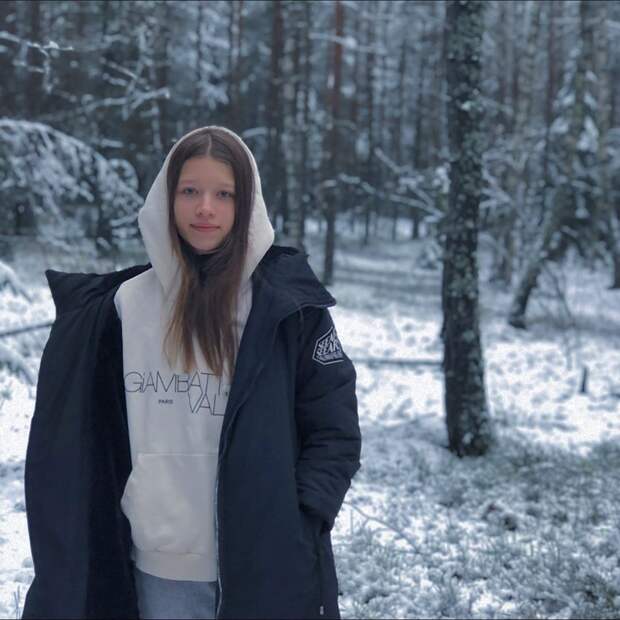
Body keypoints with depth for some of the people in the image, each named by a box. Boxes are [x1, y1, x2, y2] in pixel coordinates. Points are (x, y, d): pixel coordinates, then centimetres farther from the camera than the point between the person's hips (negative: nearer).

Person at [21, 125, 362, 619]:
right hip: (158, 565, 2)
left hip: (267, 564, -1)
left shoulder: (288, 305, -4)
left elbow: (335, 431, -2)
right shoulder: (128, 303, 2)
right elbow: (85, 437, 8)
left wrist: (299, 525, -11)